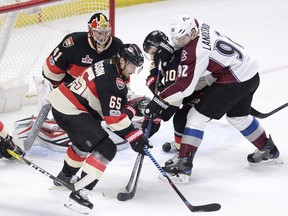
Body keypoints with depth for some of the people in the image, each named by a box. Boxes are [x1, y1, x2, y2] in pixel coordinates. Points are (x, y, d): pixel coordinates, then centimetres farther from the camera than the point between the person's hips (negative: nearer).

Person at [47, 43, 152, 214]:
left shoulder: (108, 66, 11)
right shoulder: (111, 79, -20)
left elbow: (119, 104, 19)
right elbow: (113, 115, -22)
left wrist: (132, 112, 5)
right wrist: (134, 136, -19)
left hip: (62, 103, 11)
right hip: (70, 112, -11)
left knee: (85, 142, 36)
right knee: (106, 148, -15)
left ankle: (64, 178, 58)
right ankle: (80, 194, -19)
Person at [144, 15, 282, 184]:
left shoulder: (194, 50, -22)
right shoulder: (203, 28, 3)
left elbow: (184, 86, -22)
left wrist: (160, 101, -18)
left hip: (235, 81, -10)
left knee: (197, 116, -5)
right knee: (238, 116, 32)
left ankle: (184, 166, -10)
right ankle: (269, 151, 48)